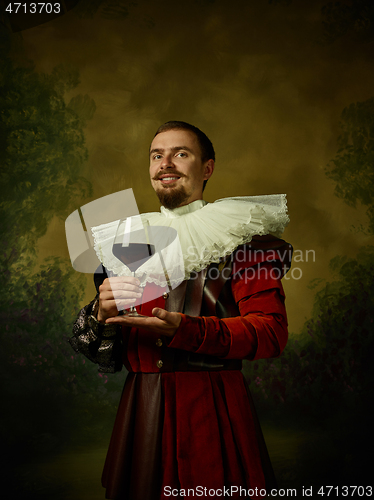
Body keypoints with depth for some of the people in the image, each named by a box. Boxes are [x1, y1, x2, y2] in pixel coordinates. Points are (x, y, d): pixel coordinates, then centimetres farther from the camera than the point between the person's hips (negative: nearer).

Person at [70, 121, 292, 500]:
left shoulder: (240, 233, -3)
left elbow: (271, 332, -13)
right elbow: (89, 340, 12)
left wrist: (182, 329, -27)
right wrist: (102, 312, -12)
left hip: (213, 409, -4)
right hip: (140, 408, 4)